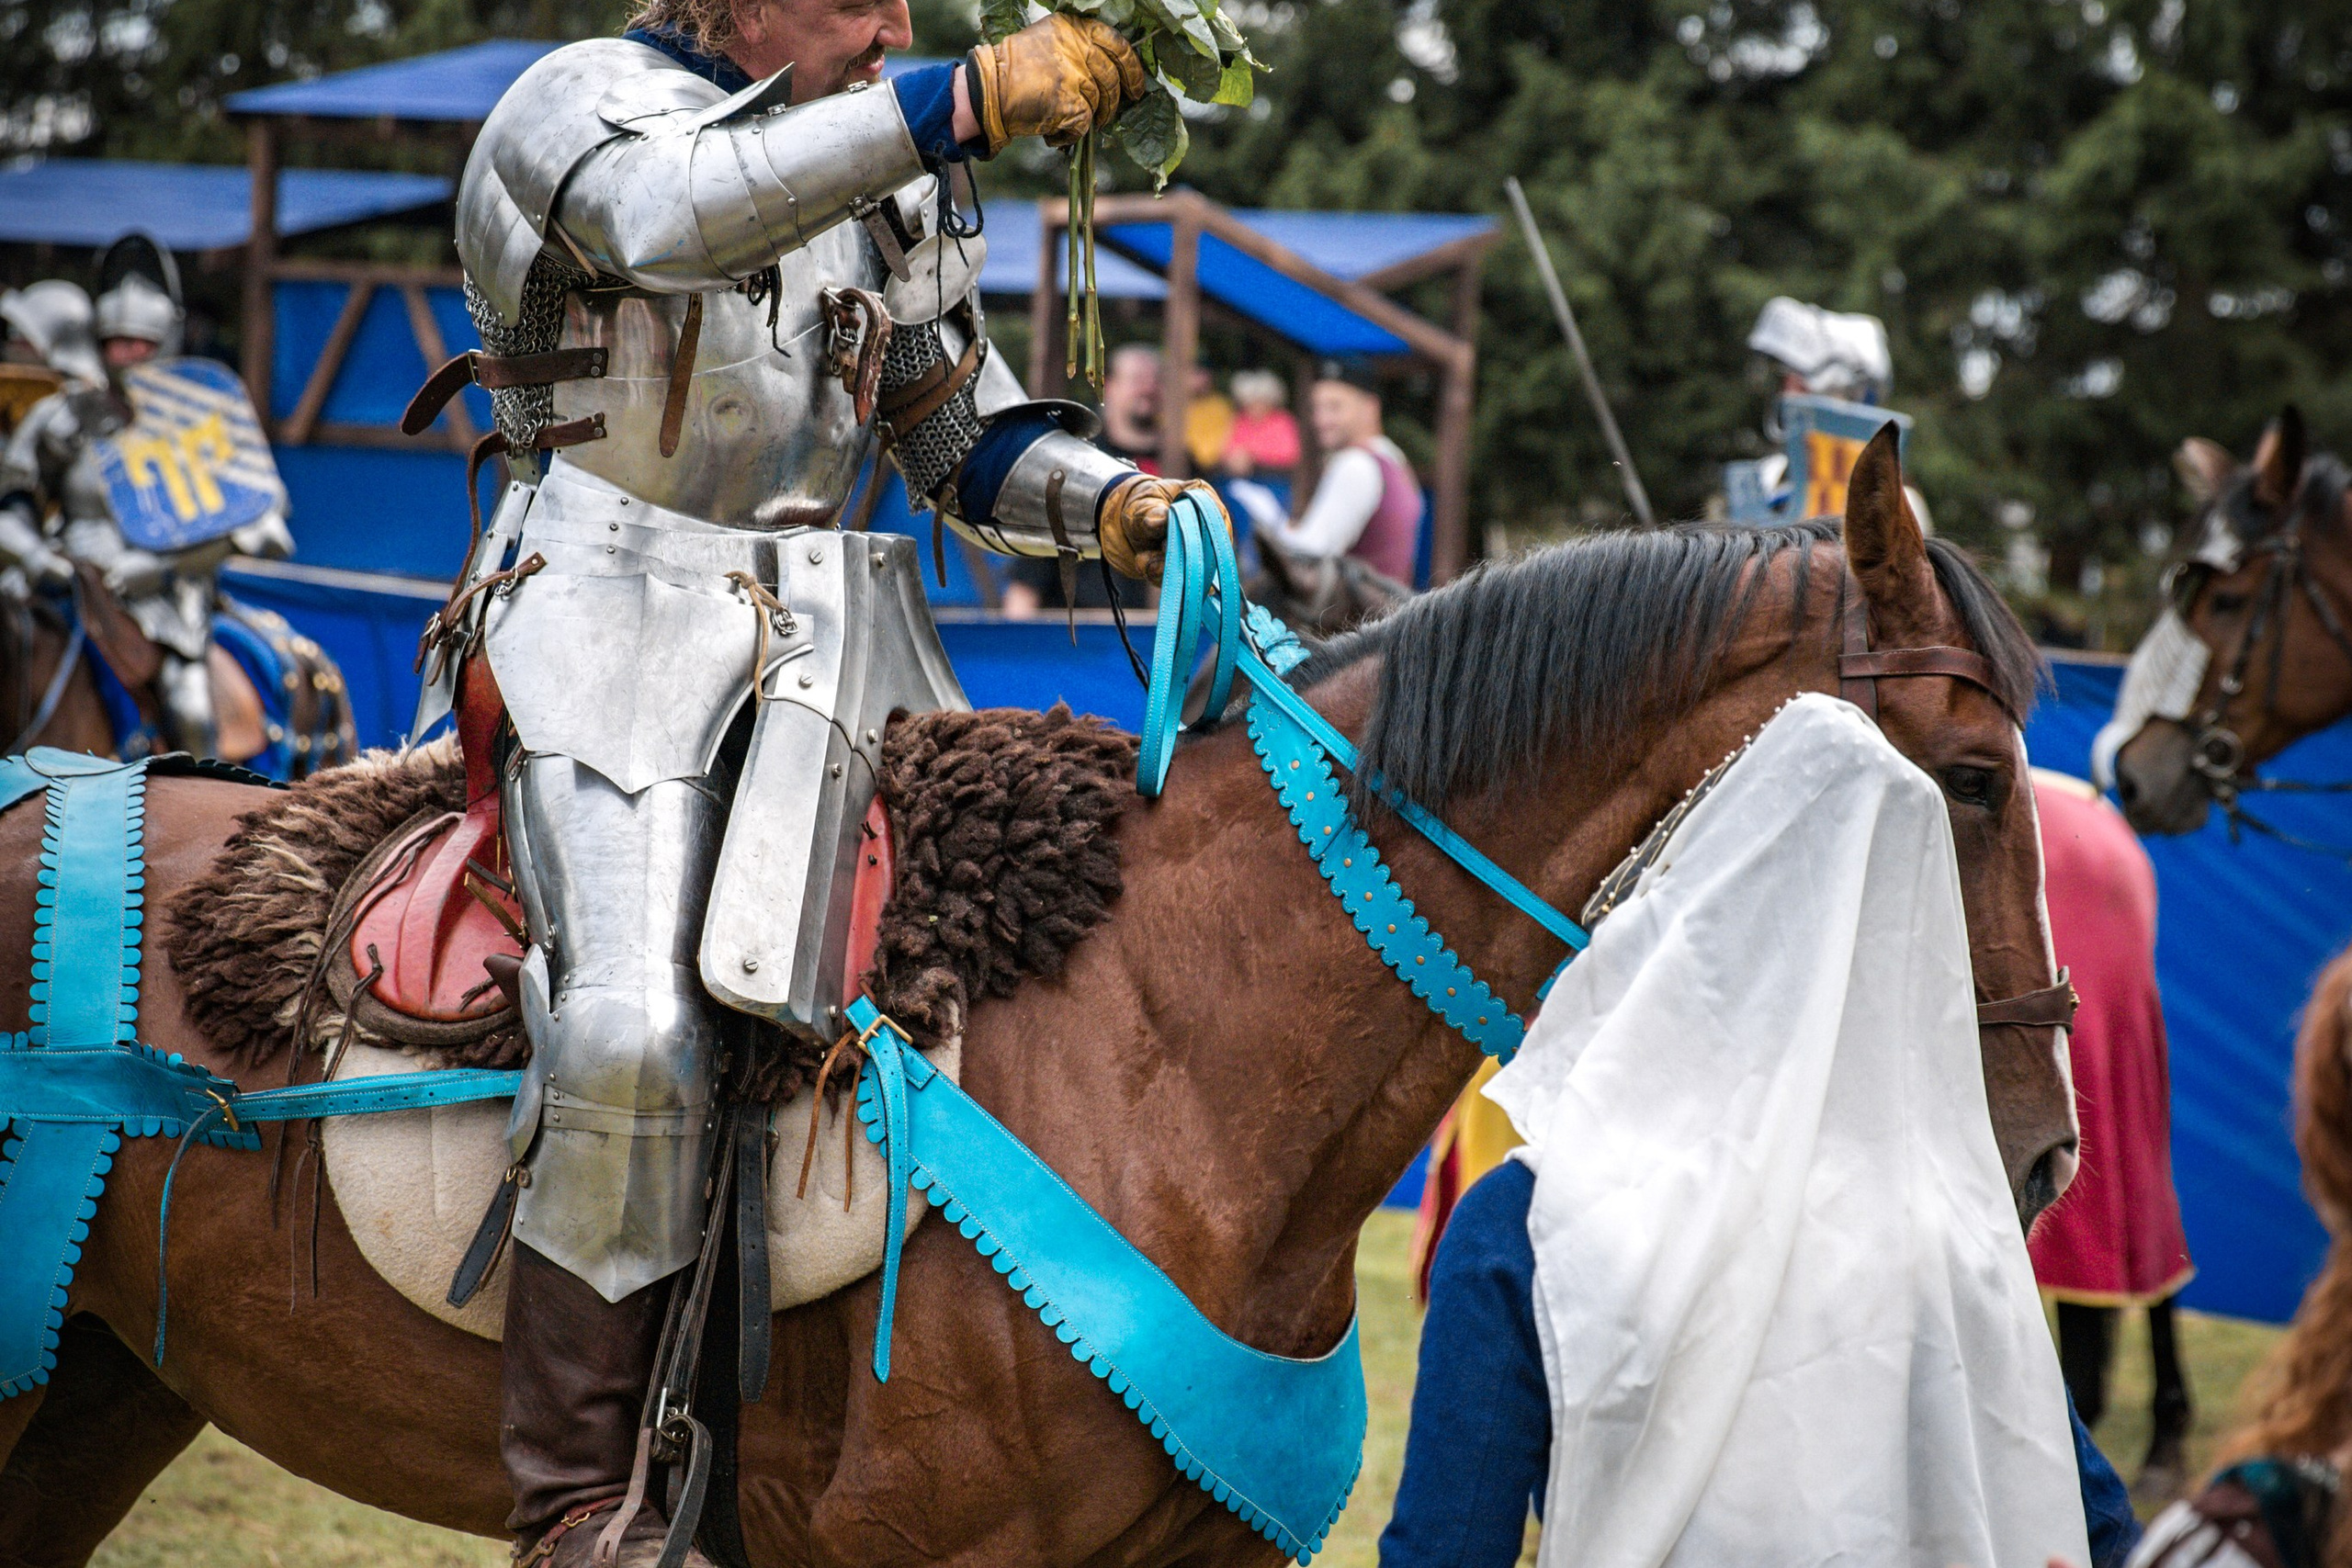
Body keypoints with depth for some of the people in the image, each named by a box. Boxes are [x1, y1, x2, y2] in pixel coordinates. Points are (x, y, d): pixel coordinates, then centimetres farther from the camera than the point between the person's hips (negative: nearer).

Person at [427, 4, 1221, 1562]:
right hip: (611, 614, -7)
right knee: (635, 1023, -26)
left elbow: (973, 442, 21)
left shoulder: (887, 183, 20)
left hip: (825, 635, 7)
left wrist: (1127, 508, 0)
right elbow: (677, 211, -26)